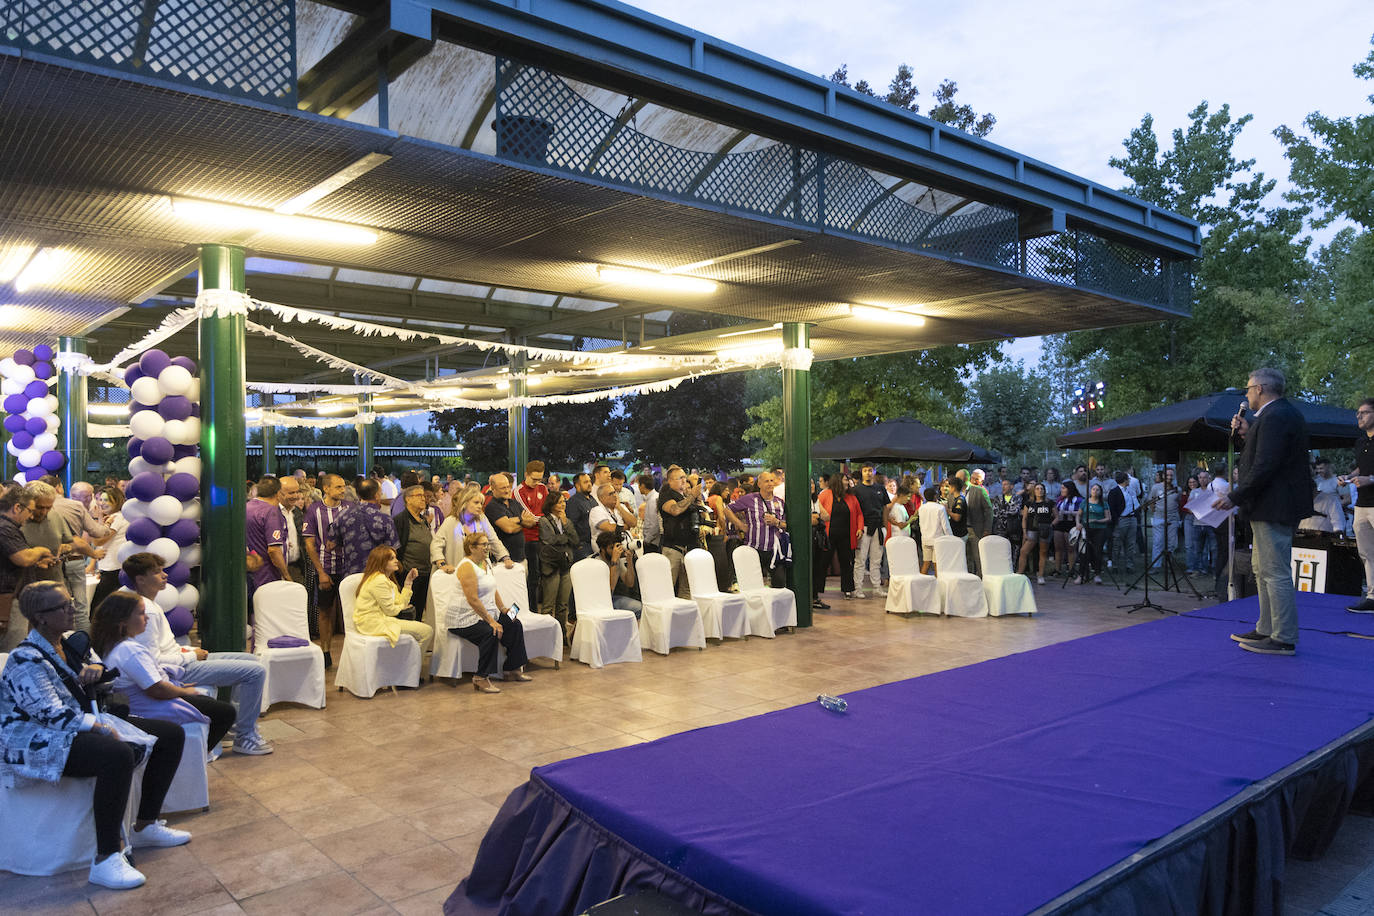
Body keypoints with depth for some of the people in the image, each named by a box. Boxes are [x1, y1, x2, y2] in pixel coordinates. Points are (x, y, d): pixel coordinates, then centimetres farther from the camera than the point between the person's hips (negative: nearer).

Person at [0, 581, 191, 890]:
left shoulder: (67, 644, 10)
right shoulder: (27, 660, -16)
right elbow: (51, 713, -24)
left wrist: (95, 669, 2)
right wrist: (103, 728, -26)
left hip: (85, 723, 10)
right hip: (37, 743, -10)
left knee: (172, 734, 2)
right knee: (119, 754, -40)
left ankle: (146, 826, 11)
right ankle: (105, 861, -33)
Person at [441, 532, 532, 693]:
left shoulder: (485, 563, 12)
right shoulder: (467, 566, -18)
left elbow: (493, 590, 19)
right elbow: (473, 600, -24)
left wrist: (503, 609, 3)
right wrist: (491, 621, -25)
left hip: (485, 614, 10)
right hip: (463, 619, -10)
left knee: (514, 625, -3)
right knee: (490, 633, -32)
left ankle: (514, 670, 5)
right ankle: (481, 678, -23)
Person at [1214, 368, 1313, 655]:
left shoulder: (1275, 417, -19)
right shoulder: (1285, 413, 16)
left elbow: (1265, 467, -25)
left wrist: (1234, 497, -19)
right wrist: (1248, 433, 9)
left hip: (1273, 508, -12)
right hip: (1273, 506, 12)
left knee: (1276, 573, -6)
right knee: (1263, 570, 18)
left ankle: (1284, 639, -1)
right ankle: (1267, 629, 27)